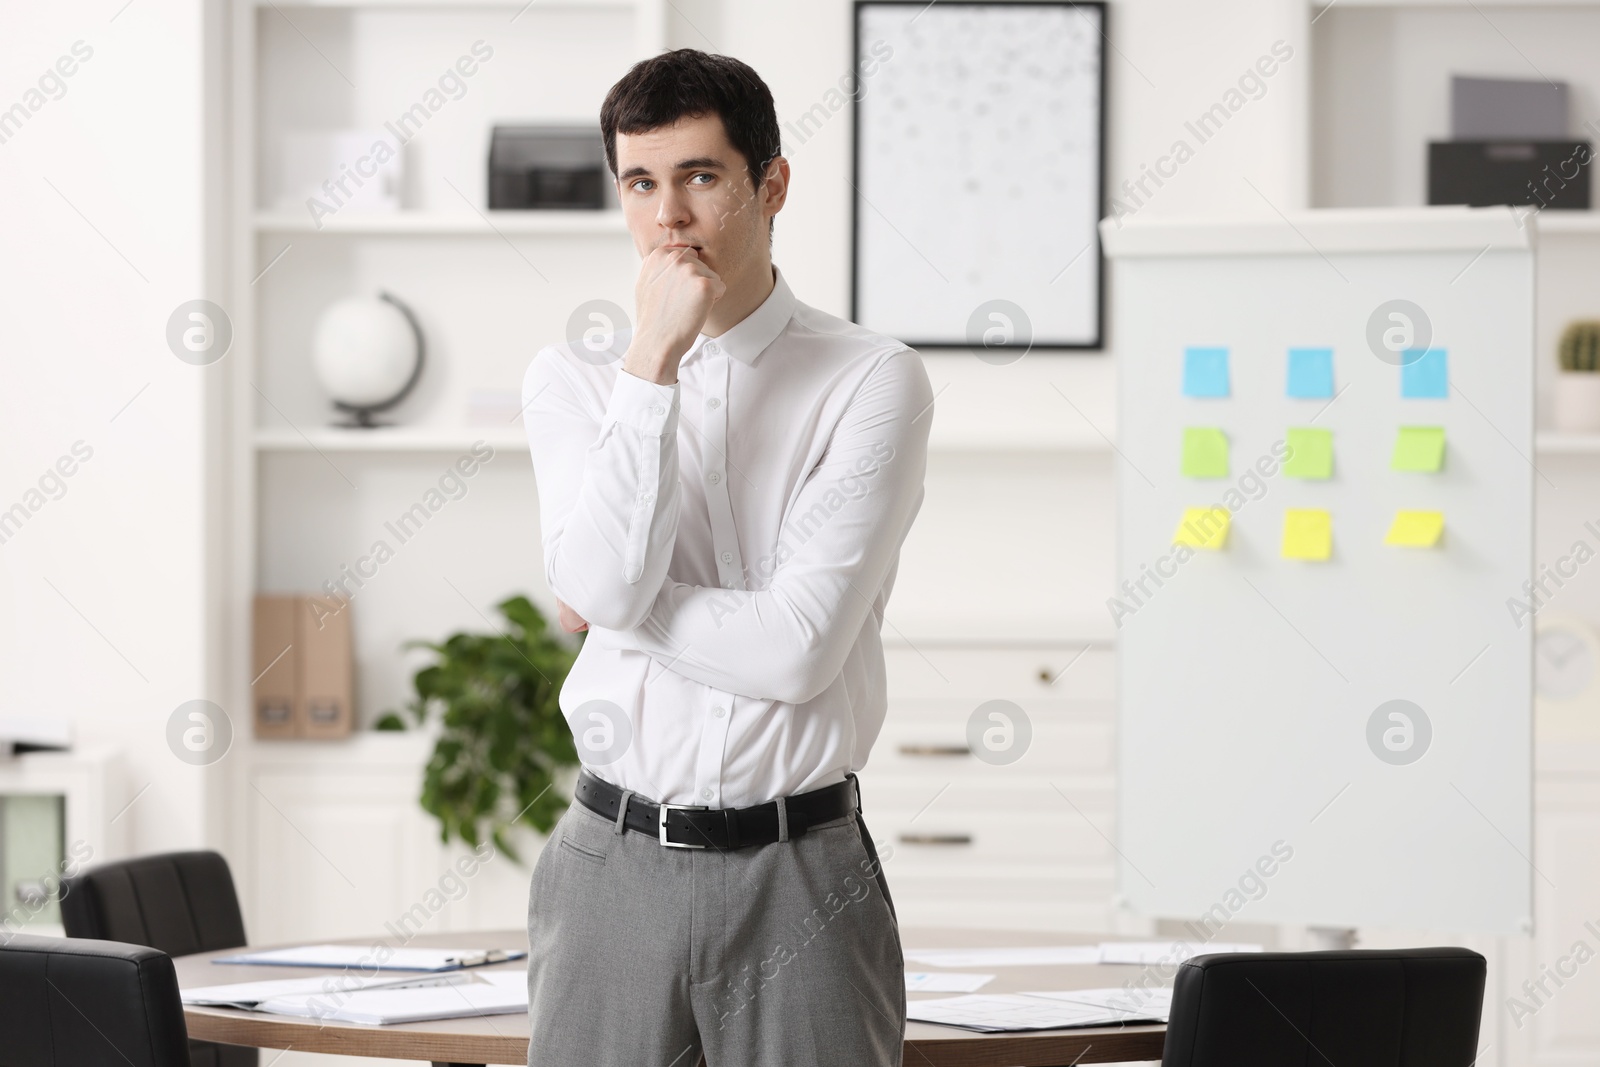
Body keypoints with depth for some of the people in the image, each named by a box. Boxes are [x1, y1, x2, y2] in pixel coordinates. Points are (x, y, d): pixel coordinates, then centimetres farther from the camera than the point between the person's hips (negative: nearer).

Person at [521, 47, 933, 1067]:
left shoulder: (873, 381, -5)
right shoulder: (570, 379, 6)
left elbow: (798, 648, -13)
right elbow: (604, 580, -12)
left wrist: (618, 603, -5)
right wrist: (655, 359, -12)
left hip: (799, 869, -2)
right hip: (615, 862, 2)